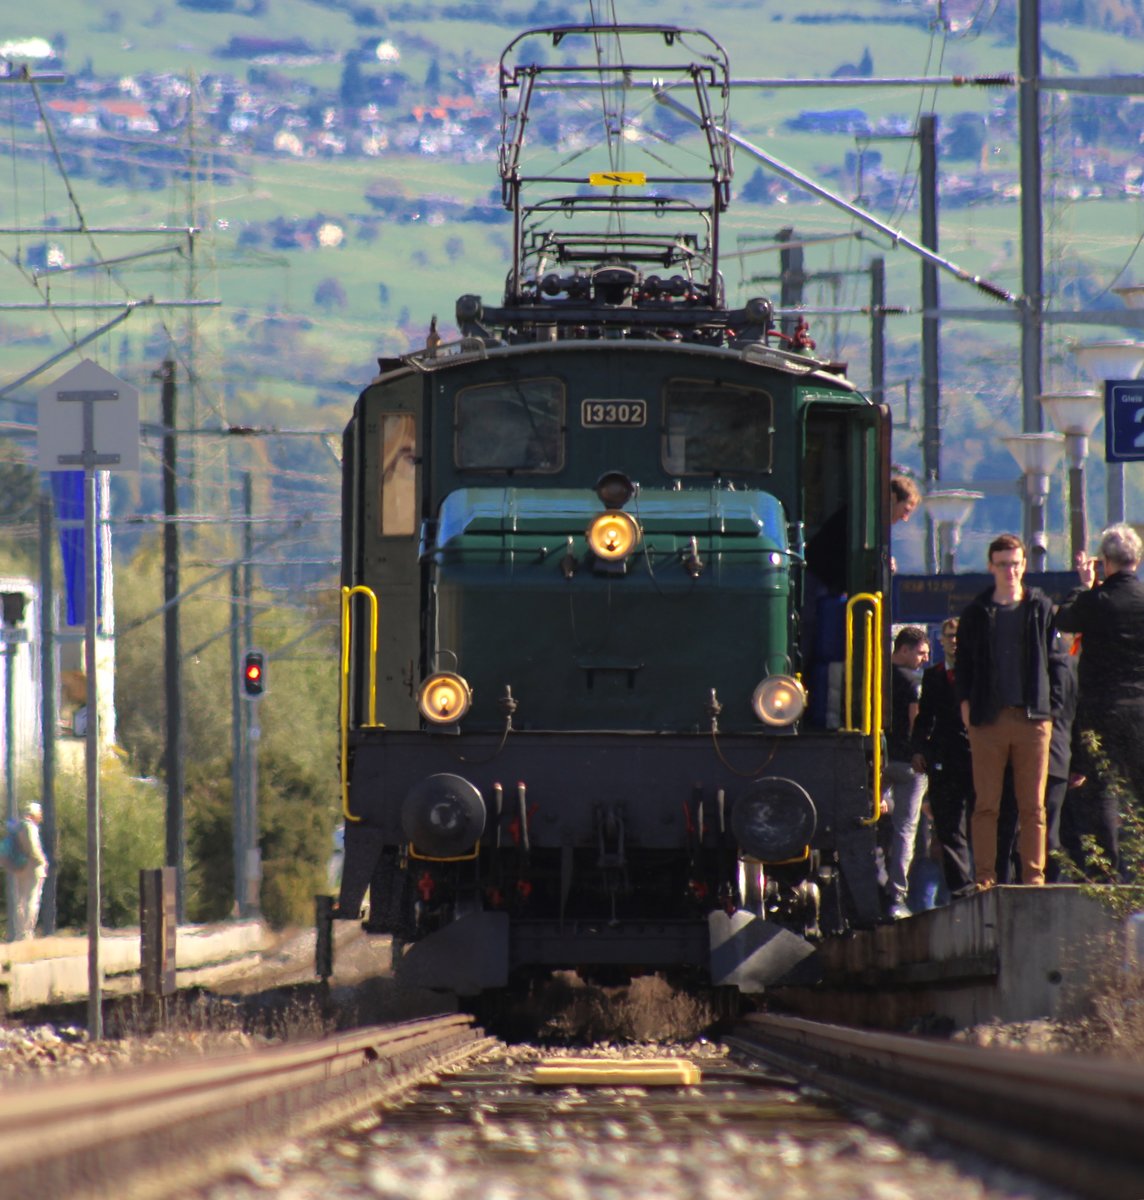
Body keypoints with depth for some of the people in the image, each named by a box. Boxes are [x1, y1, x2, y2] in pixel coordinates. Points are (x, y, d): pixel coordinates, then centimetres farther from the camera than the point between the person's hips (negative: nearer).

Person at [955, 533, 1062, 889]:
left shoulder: (1041, 608, 9)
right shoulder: (976, 613, 8)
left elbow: (1055, 655, 11)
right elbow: (964, 661, 11)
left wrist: (1048, 705, 4)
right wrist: (965, 703, 0)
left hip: (1033, 717, 0)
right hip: (988, 719, 0)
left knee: (1033, 805, 1)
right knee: (986, 804, -1)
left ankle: (1034, 875, 4)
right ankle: (984, 877, 1)